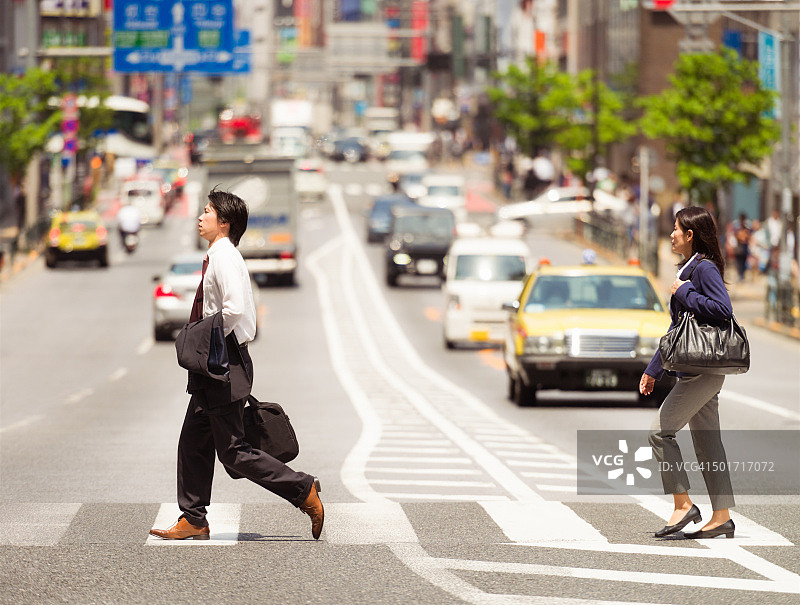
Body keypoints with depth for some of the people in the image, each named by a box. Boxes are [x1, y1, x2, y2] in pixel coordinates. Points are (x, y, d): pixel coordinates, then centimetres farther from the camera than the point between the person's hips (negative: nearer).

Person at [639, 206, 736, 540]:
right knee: (707, 443, 8)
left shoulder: (706, 268, -11)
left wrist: (684, 293, -16)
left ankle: (683, 505, -6)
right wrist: (653, 370, 24)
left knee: (661, 431, -9)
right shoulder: (688, 269, 18)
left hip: (704, 370, -10)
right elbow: (677, 327, 23)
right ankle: (721, 517, 9)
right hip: (695, 370, 10)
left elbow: (723, 309, -27)